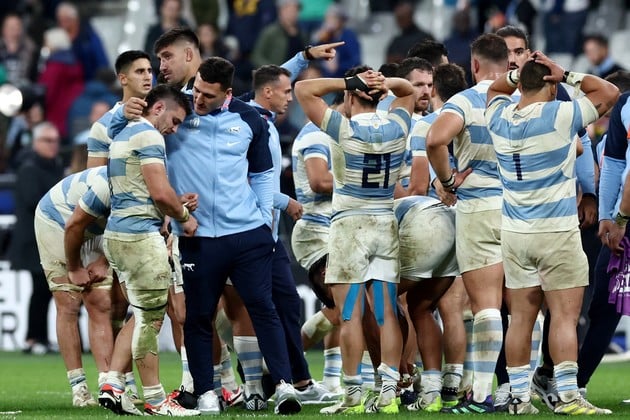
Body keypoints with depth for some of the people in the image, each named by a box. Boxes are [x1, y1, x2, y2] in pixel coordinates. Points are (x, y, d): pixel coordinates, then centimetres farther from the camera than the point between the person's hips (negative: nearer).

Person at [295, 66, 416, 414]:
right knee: (386, 314, 3)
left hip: (349, 225, -4)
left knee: (350, 315, -3)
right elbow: (408, 91, 23)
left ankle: (353, 394, -3)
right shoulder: (396, 127, 3)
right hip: (386, 225, 4)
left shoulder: (344, 129, -10)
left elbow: (303, 90, -4)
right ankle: (389, 392, 0)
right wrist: (385, 84, 3)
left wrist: (346, 82, -4)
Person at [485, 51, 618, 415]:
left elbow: (496, 89, 28)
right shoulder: (559, 116, -12)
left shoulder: (500, 118, 4)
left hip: (515, 234, 5)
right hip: (557, 234, -5)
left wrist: (519, 73, 11)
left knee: (521, 317, 7)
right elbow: (609, 92, -1)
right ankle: (568, 396, -11)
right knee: (565, 316, -5)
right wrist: (568, 76, 0)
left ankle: (519, 397, 6)